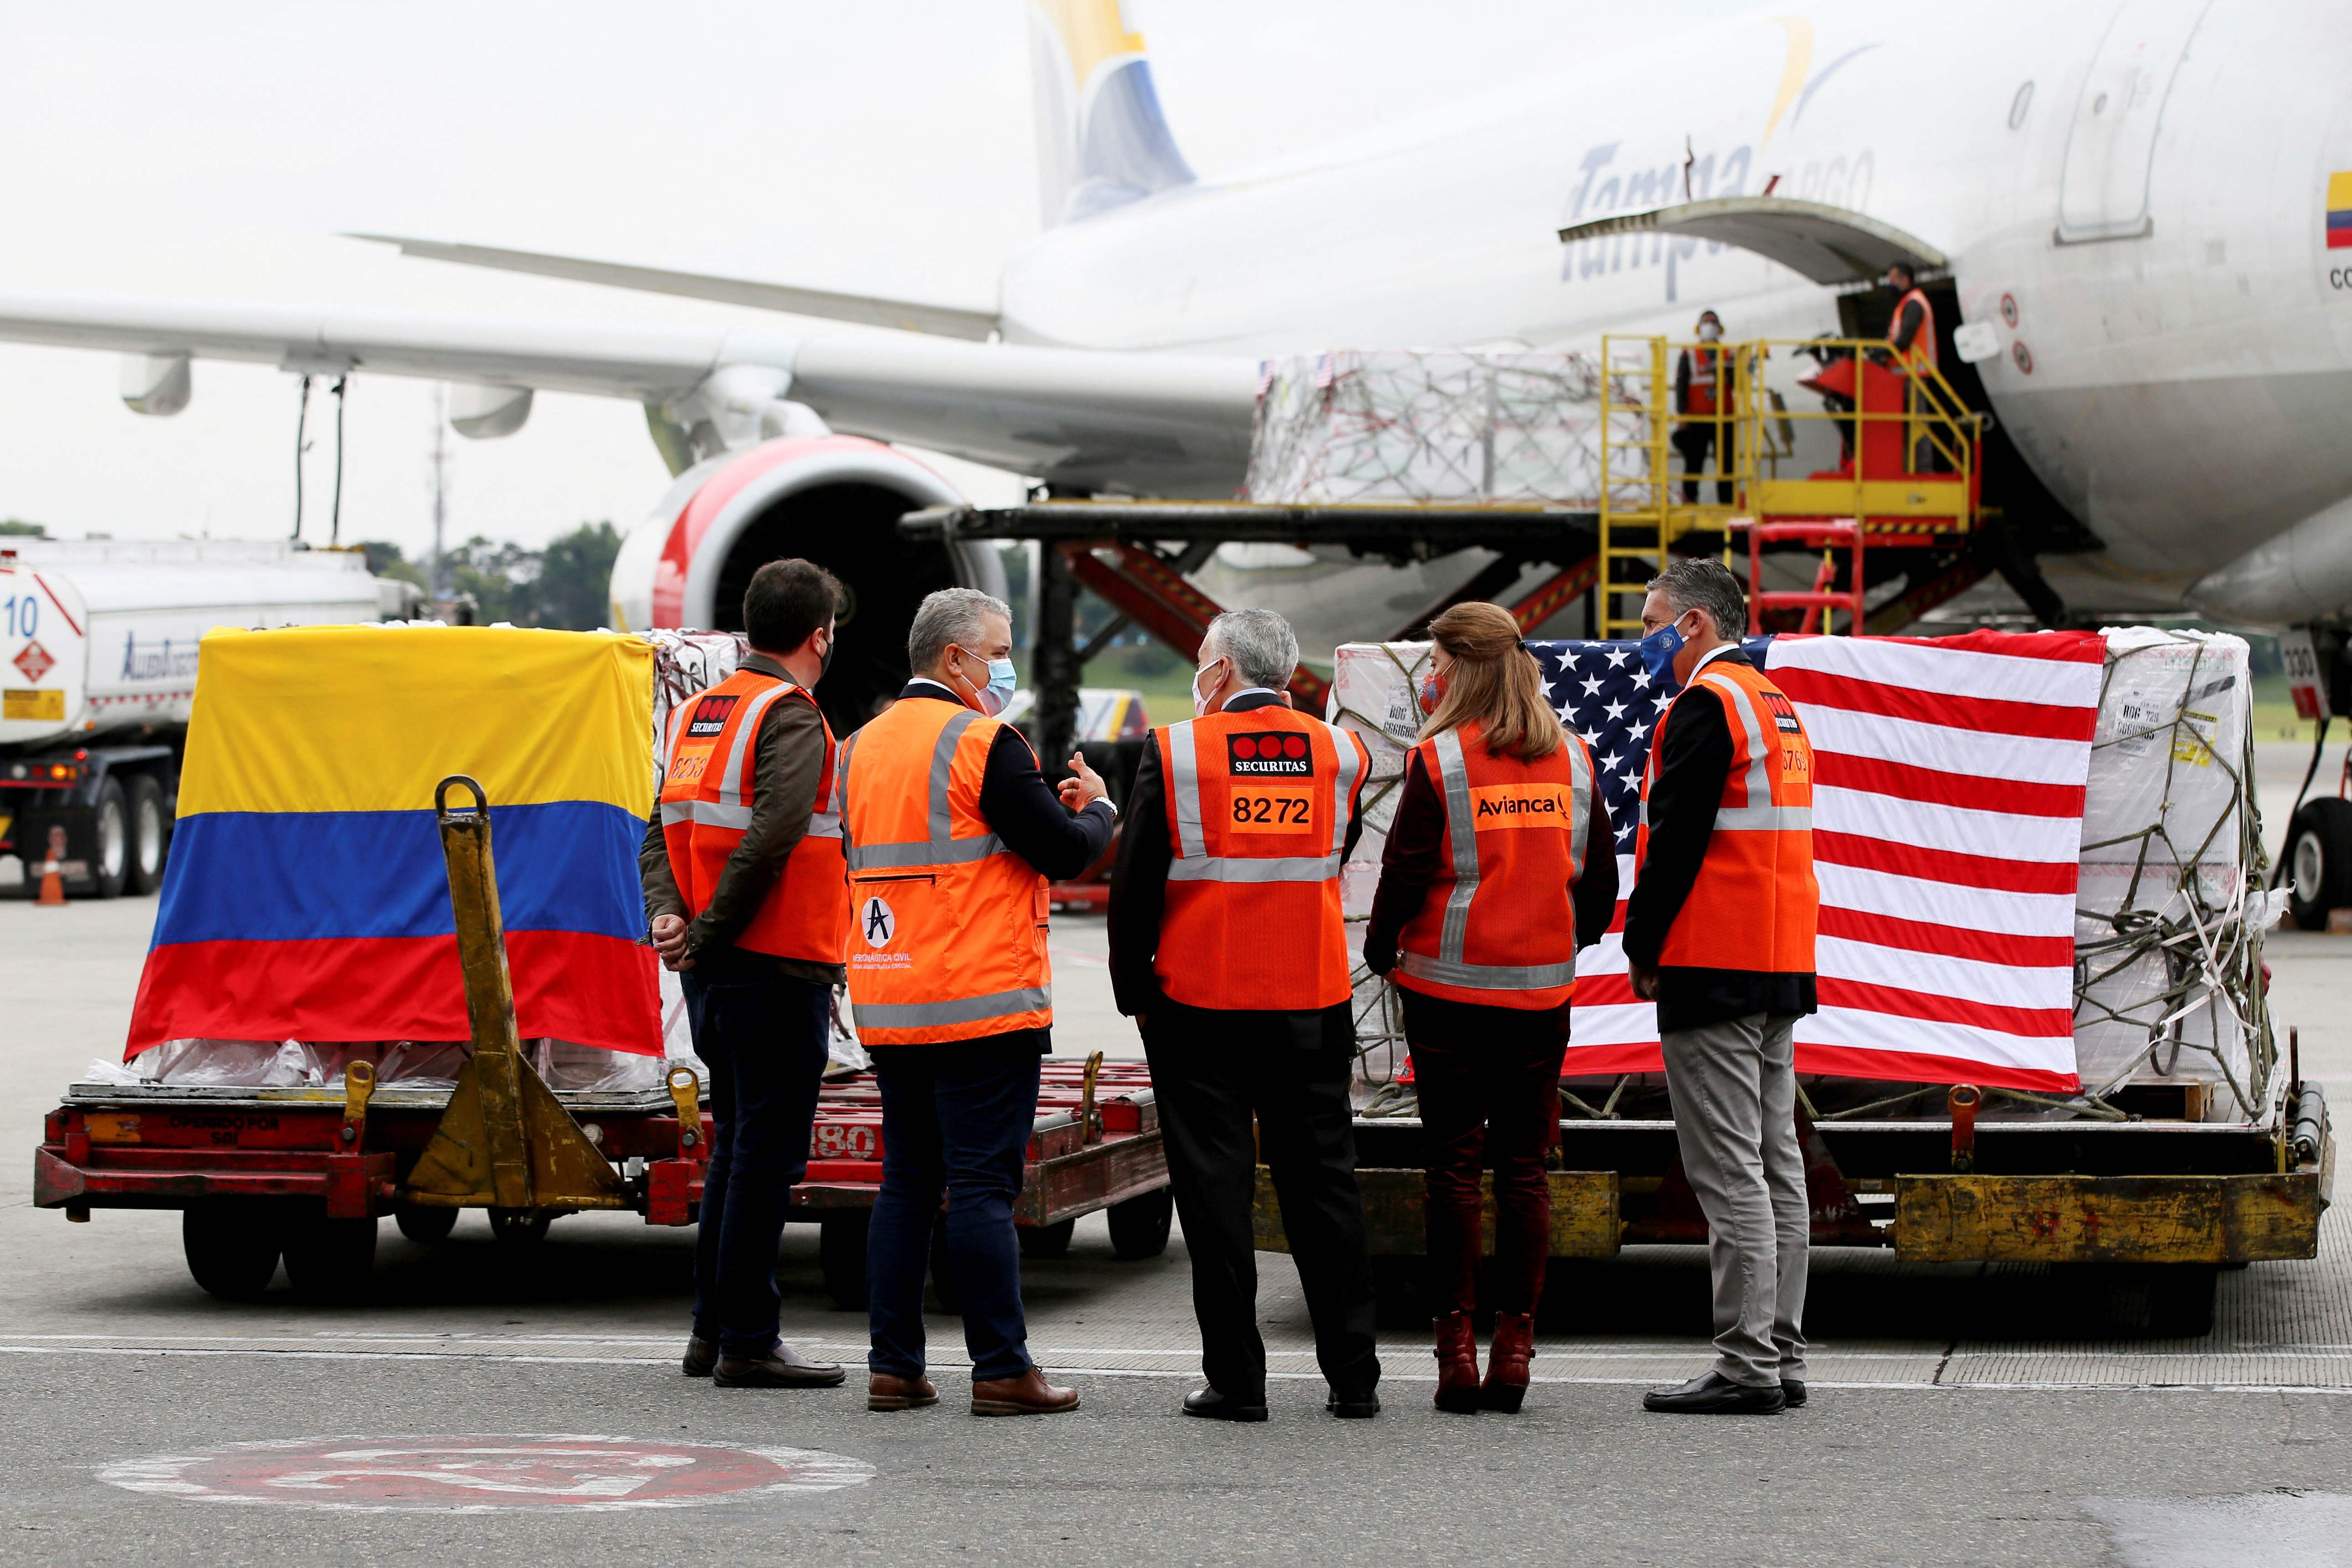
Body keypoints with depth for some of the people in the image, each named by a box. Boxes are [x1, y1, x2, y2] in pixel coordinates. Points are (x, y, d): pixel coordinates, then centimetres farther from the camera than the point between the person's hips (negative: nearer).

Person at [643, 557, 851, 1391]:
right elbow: (769, 838, -23)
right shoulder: (791, 718, -12)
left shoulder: (699, 714, 15)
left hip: (711, 976, 9)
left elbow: (664, 830, 12)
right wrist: (710, 935, -15)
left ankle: (713, 1328, 20)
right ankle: (747, 1343, -2)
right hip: (776, 970, -9)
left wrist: (669, 917, -2)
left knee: (735, 1148, 17)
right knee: (767, 1154, -4)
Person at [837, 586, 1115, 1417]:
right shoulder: (982, 743, -11)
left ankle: (894, 1365, 9)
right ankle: (1002, 1370, -3)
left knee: (906, 1182, 11)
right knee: (982, 1185, -5)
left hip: (887, 1006, 7)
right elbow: (1065, 852, -13)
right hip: (983, 1003, -7)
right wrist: (1097, 809, 10)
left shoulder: (864, 746, 13)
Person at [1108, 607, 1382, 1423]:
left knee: (1216, 1190, 2)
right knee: (1324, 1185, 8)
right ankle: (1353, 1377, 9)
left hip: (1201, 1006, -3)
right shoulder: (1340, 754, 3)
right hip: (1314, 1006, 3)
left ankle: (1235, 1379, 1)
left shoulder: (1175, 753, -6)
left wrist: (1135, 991, 6)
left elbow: (1134, 888, -4)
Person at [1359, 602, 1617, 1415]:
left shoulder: (1438, 759, -10)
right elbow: (1601, 870, 11)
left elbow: (1406, 872, -10)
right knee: (1524, 1165, 7)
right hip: (1543, 985, 4)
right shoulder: (1572, 758, 4)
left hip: (1451, 983, -4)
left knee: (1453, 1163, 2)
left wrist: (1381, 950, 6)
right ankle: (1515, 1344, 5)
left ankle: (1456, 1345, 0)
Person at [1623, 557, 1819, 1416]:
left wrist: (1643, 947, -7)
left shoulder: (1708, 703, -12)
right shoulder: (1774, 703, 19)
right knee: (1775, 1162, 10)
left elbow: (1676, 837, -17)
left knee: (1729, 1170, -9)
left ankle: (1747, 1364, -10)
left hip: (1712, 967, -10)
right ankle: (1781, 1356, 13)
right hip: (1780, 962, 10)